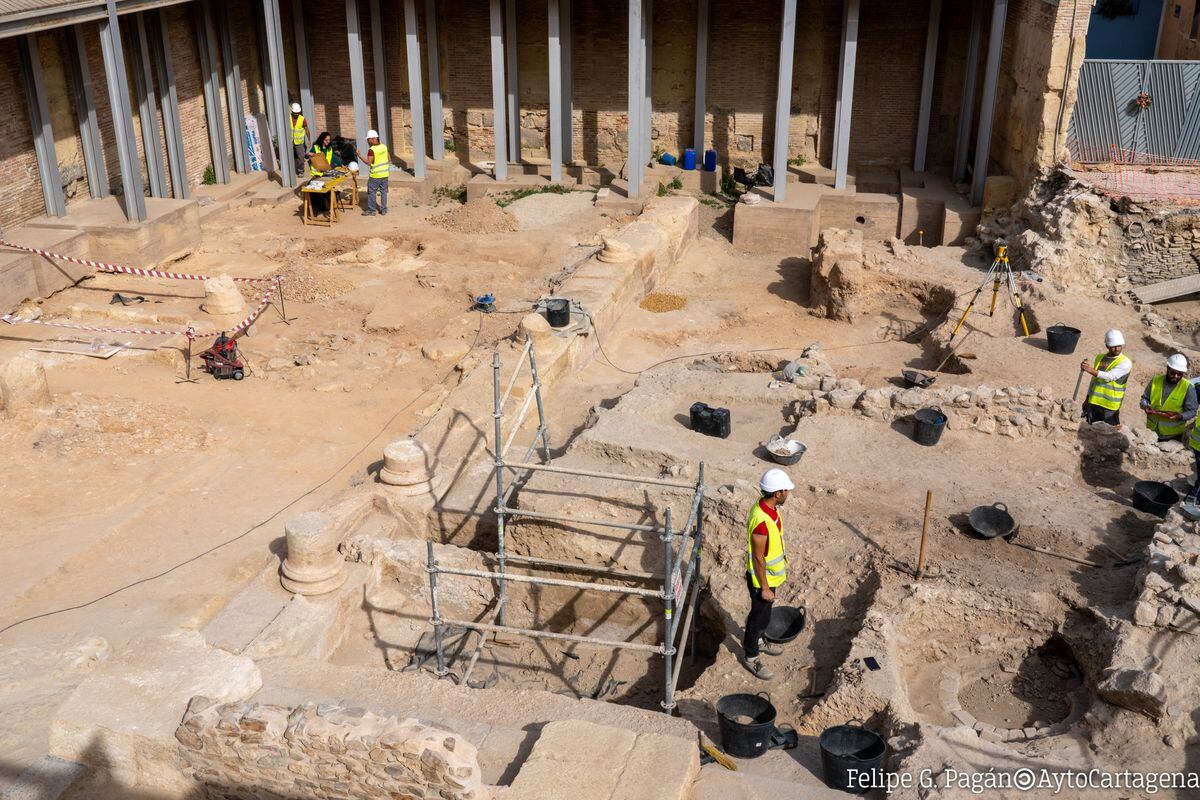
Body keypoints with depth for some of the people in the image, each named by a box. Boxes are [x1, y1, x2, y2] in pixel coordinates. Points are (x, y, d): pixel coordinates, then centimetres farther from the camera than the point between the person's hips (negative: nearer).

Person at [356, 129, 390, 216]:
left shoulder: (372, 150, -17)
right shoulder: (384, 147, 3)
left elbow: (368, 162, -20)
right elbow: (389, 160, 8)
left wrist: (359, 155, -15)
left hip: (375, 175, -6)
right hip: (385, 173, 6)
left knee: (371, 192, 4)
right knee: (383, 191, 12)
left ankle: (371, 210, 7)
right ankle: (383, 210, 16)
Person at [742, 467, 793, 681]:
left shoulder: (768, 507, -7)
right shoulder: (762, 521, -37)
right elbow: (758, 557, -28)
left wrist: (782, 564, 22)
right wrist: (764, 588, -19)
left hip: (771, 575, 9)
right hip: (762, 578, -9)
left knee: (762, 614, 29)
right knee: (759, 617, 10)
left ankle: (756, 641, 51)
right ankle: (750, 657, 29)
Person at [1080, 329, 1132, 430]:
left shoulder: (1125, 362, -7)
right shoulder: (1100, 358, 12)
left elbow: (1110, 376, -22)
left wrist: (1092, 370, -35)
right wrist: (1087, 399, 19)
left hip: (1110, 406, -5)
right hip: (1093, 402, 5)